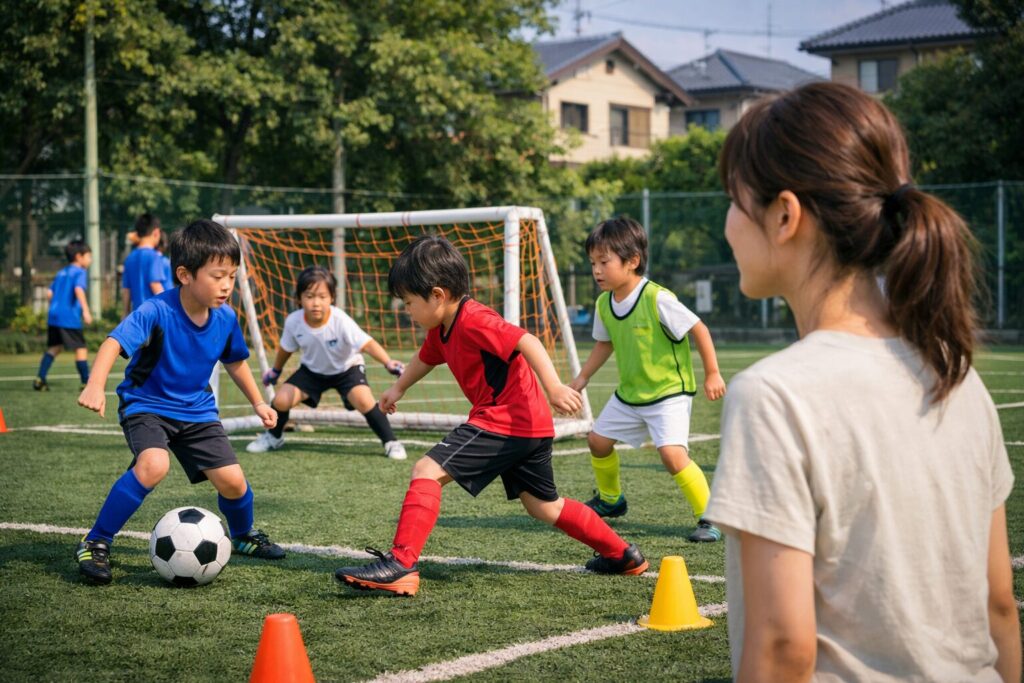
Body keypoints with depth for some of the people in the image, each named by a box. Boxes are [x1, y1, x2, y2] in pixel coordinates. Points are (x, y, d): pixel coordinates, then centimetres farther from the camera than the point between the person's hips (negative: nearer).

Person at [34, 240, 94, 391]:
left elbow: (49, 293, 17)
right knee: (81, 349, -1)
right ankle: (86, 382, 0)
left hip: (53, 315, 7)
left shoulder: (61, 272, 19)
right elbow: (78, 289, -21)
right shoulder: (80, 272, -3)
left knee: (53, 347, 14)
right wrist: (85, 310, -26)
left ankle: (40, 378, 5)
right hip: (70, 317, -7)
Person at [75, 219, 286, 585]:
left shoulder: (225, 318, -6)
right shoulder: (156, 312, -24)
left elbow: (235, 361, 14)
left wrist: (257, 402, 21)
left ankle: (244, 536, 29)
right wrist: (95, 385, -54)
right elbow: (114, 343, -37)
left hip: (197, 410, 5)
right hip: (146, 406, -5)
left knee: (231, 480, -6)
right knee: (153, 465, -32)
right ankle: (95, 543, -16)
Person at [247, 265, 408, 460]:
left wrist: (388, 362, -61)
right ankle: (273, 437, 21)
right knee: (281, 400, -11)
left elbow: (367, 344, -44)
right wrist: (275, 371, 14)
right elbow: (286, 348, -1)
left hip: (346, 368, -3)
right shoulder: (293, 321, -23)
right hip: (312, 370, 3)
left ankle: (390, 442, -10)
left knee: (364, 400, -29)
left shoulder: (340, 321, -35)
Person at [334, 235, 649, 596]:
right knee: (543, 505, 22)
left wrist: (554, 387, -37)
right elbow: (425, 358, 35)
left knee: (427, 470, -16)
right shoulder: (442, 328, 13)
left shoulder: (473, 320, -18)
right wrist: (398, 388, 43)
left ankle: (400, 565, -22)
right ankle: (622, 555, 32)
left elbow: (526, 341, -28)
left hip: (504, 421, -11)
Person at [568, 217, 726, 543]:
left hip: (669, 391, -8)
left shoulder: (658, 299, -25)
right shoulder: (604, 304, -3)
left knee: (672, 454, -23)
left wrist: (712, 374, -14)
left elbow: (698, 329, -17)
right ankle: (610, 499, 41)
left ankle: (709, 518, -10)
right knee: (598, 440, 15)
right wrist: (582, 378, 11)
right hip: (629, 393, 8)